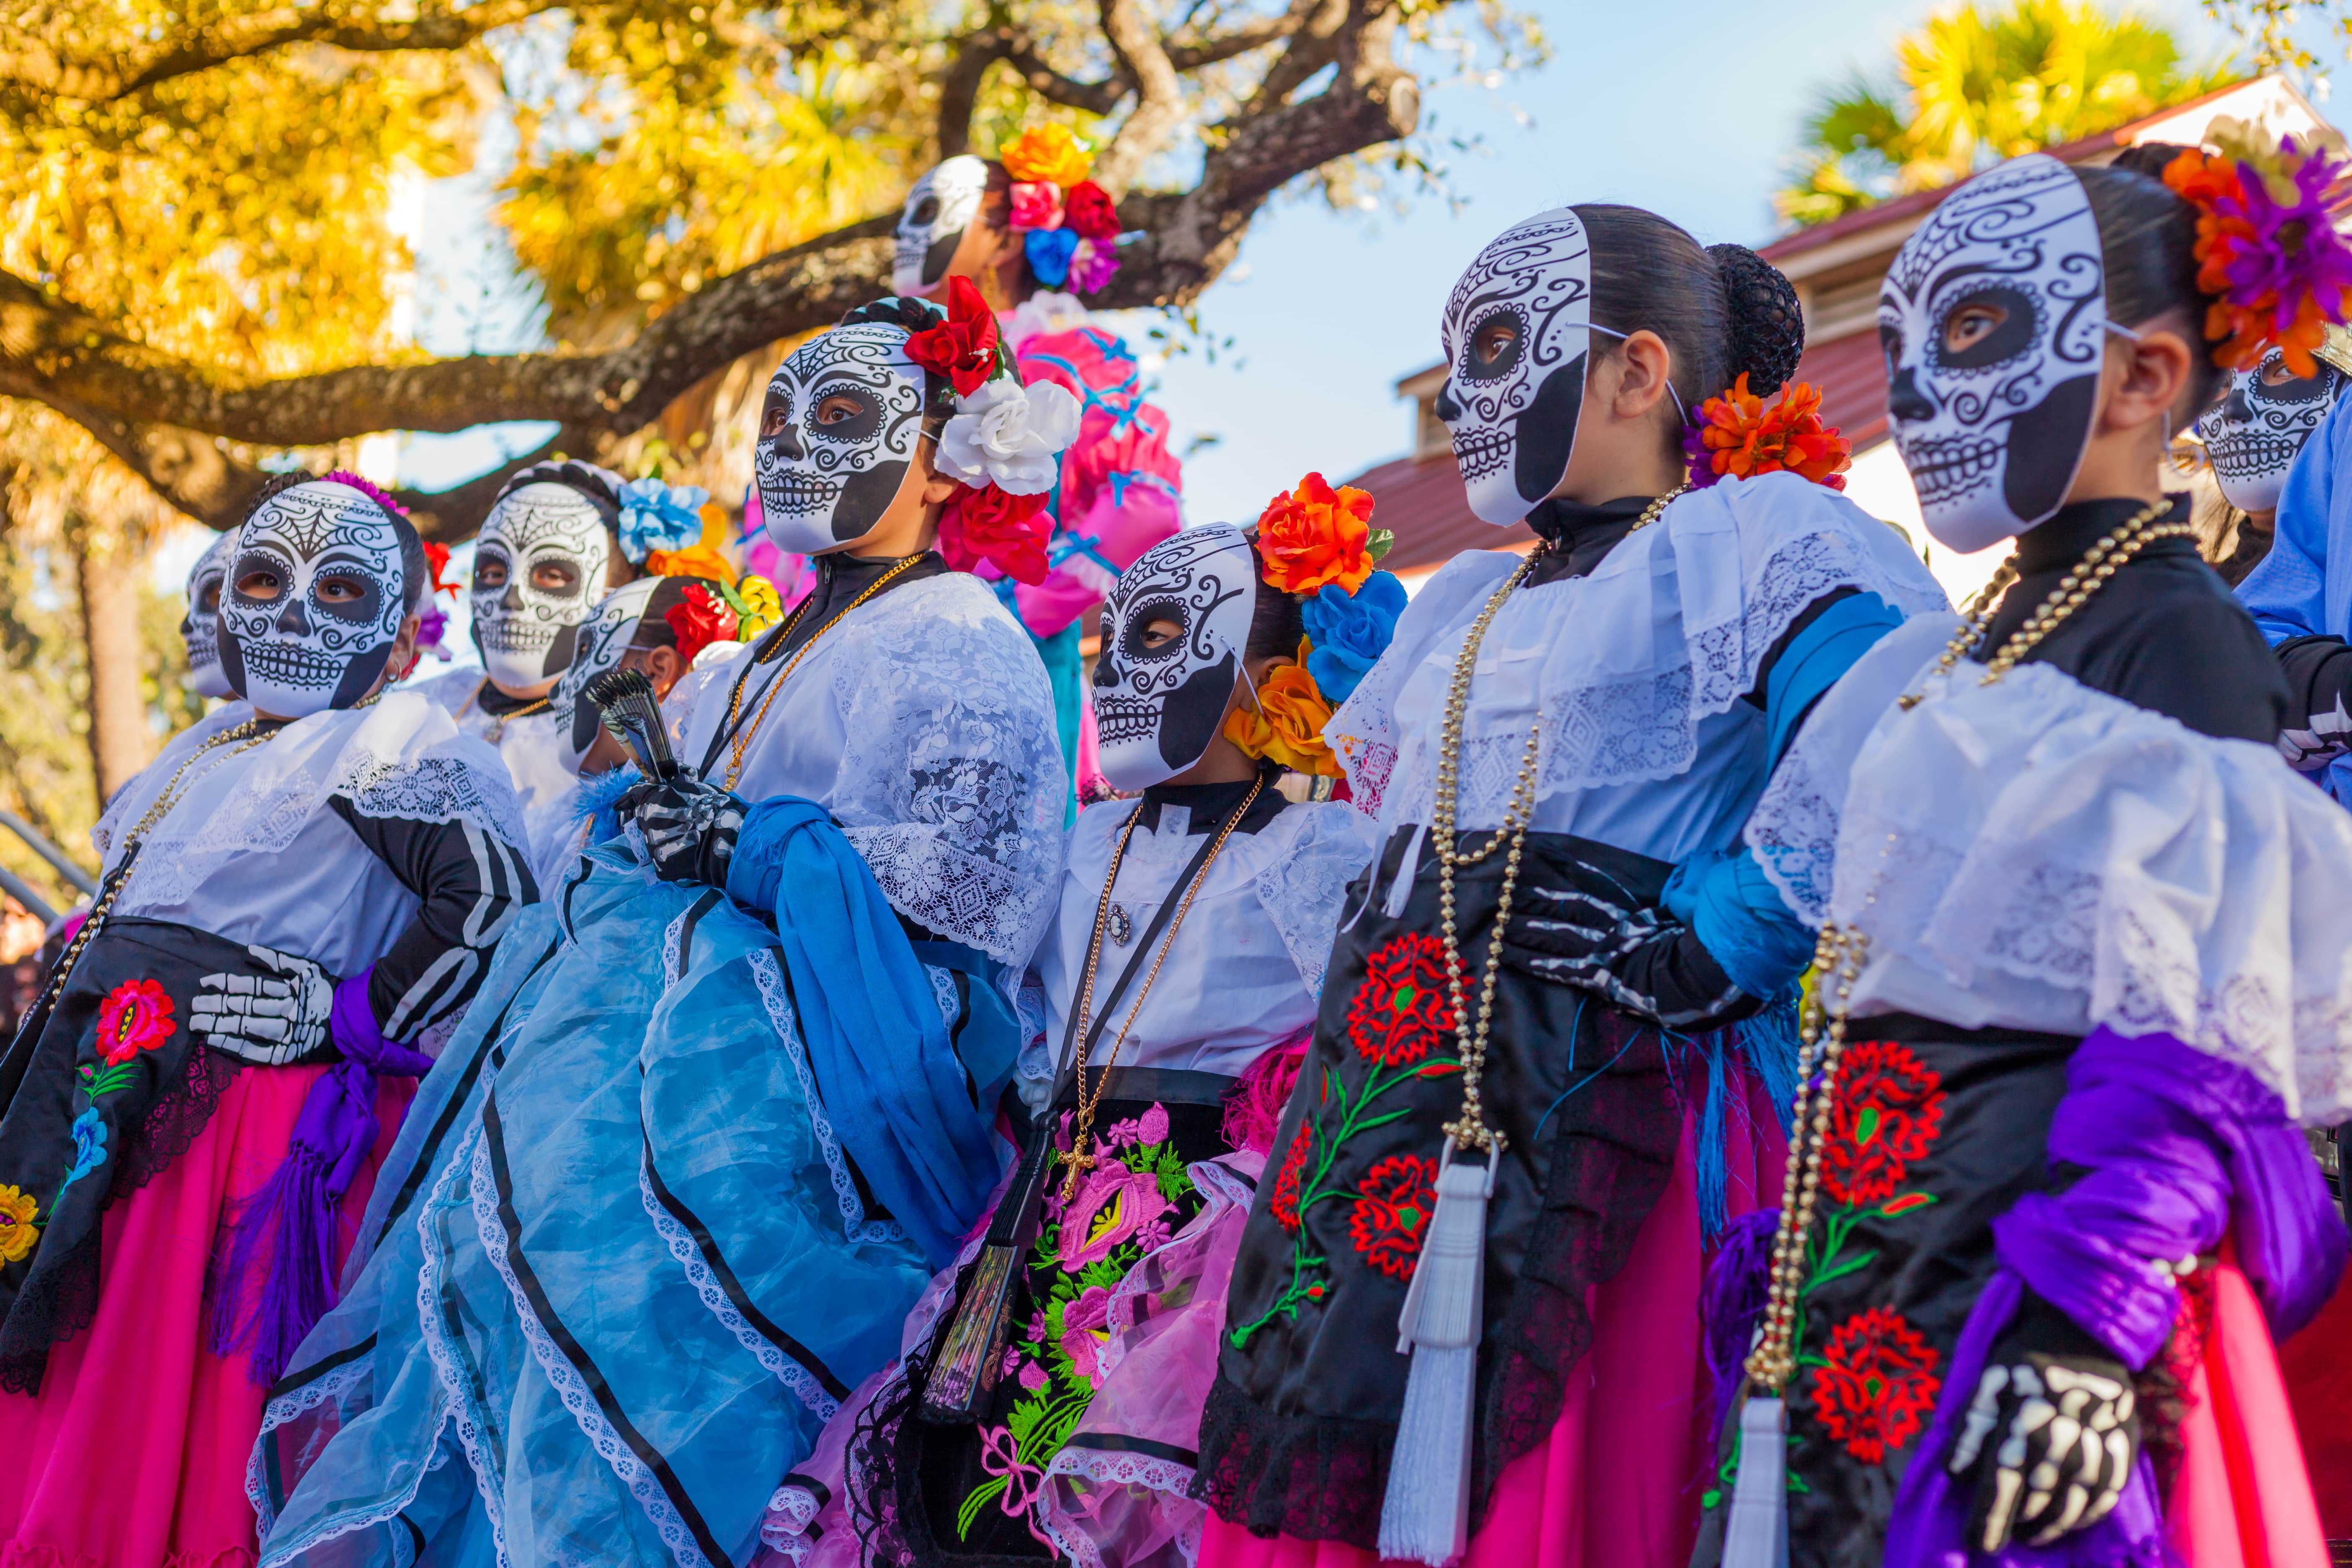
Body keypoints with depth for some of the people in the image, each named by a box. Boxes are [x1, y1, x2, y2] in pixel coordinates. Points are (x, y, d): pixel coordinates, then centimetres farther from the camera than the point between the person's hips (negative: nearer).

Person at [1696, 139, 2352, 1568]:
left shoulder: (2182, 642, -8)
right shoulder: (1949, 660, 18)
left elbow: (2191, 1037, -17)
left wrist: (2086, 1320, -25)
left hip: (2024, 1234, -8)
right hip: (1859, 1258, 8)